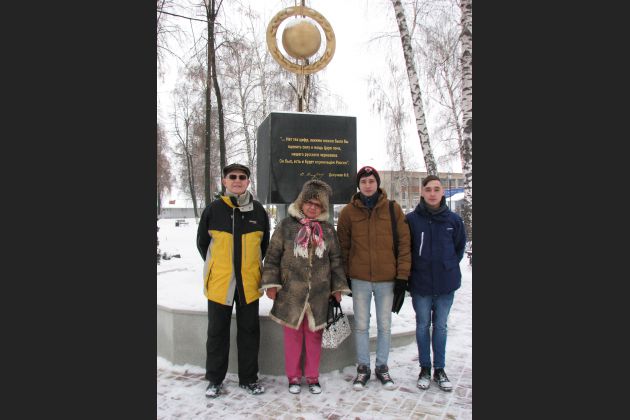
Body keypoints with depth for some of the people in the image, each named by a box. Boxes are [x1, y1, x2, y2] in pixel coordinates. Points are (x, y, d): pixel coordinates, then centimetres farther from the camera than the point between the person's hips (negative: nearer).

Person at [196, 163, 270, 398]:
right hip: (219, 282, -1)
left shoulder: (259, 211, 1)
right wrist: (217, 267, 8)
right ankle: (215, 379, 25)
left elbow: (265, 244, 14)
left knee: (249, 331, 10)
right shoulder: (213, 210, -2)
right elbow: (202, 243, 8)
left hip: (249, 283, 1)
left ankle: (248, 378, 25)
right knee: (217, 332, 10)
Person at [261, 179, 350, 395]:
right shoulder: (286, 225, -1)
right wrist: (271, 283, -5)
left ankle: (312, 377, 28)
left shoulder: (327, 229, 7)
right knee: (293, 336, 9)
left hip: (319, 294, 2)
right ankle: (294, 377, 26)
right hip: (291, 293, -2)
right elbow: (273, 256, 1)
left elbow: (335, 260, 11)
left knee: (314, 336, 11)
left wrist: (338, 287, 7)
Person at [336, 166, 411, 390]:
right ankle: (363, 368, 24)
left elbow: (404, 243, -1)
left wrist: (402, 274, -5)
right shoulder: (348, 211, 0)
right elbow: (343, 245, 5)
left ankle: (382, 366, 29)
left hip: (387, 278, 0)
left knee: (384, 325, 12)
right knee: (361, 325, 8)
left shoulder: (393, 209, -1)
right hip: (359, 279, 0)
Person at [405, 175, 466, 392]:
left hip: (446, 284, 1)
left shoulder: (453, 219, -1)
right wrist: (414, 270, 1)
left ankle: (439, 369, 26)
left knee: (440, 326, 12)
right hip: (420, 284, -1)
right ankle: (425, 368, 25)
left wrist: (449, 266, 7)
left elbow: (460, 247, 12)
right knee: (423, 325, 10)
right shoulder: (411, 219, -7)